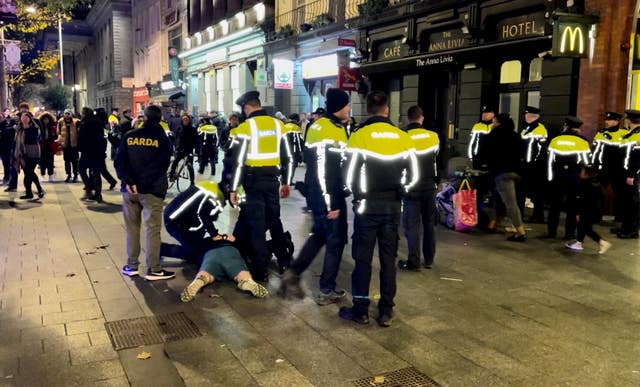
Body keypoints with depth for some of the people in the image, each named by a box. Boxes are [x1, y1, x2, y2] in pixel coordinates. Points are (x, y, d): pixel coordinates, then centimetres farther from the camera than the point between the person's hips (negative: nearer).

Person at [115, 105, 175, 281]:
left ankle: (131, 266, 18)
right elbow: (161, 166, -12)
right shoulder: (162, 139, -2)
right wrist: (144, 183, -12)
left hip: (130, 189, 3)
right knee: (152, 229, 0)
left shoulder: (129, 136, 6)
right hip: (151, 190, -3)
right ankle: (153, 269, 2)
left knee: (132, 228, 13)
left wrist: (129, 181, -11)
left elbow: (119, 161, -3)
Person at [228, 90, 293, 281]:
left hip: (254, 180, -5)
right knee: (274, 221, 19)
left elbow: (238, 161, -12)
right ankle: (283, 260, 28)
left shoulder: (246, 127, -10)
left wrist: (233, 188, -7)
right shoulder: (278, 124, 6)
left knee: (256, 225, 2)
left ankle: (260, 270, 7)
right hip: (272, 179, 5)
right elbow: (288, 157, 9)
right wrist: (286, 182, 17)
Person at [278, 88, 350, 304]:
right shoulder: (332, 131, -20)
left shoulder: (318, 126, 10)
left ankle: (293, 273, 20)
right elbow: (323, 171, -24)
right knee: (336, 241, 4)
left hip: (317, 195, 9)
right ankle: (327, 291, 14)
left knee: (319, 235, 22)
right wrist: (332, 204, -20)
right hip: (328, 197, -9)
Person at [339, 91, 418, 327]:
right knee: (388, 258, 10)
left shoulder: (360, 136, -9)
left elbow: (350, 175, -10)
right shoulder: (403, 137, 1)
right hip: (393, 205, 3)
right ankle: (386, 312, 16)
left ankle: (360, 310, 13)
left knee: (363, 258, 6)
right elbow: (413, 176, 4)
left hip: (367, 204, -3)